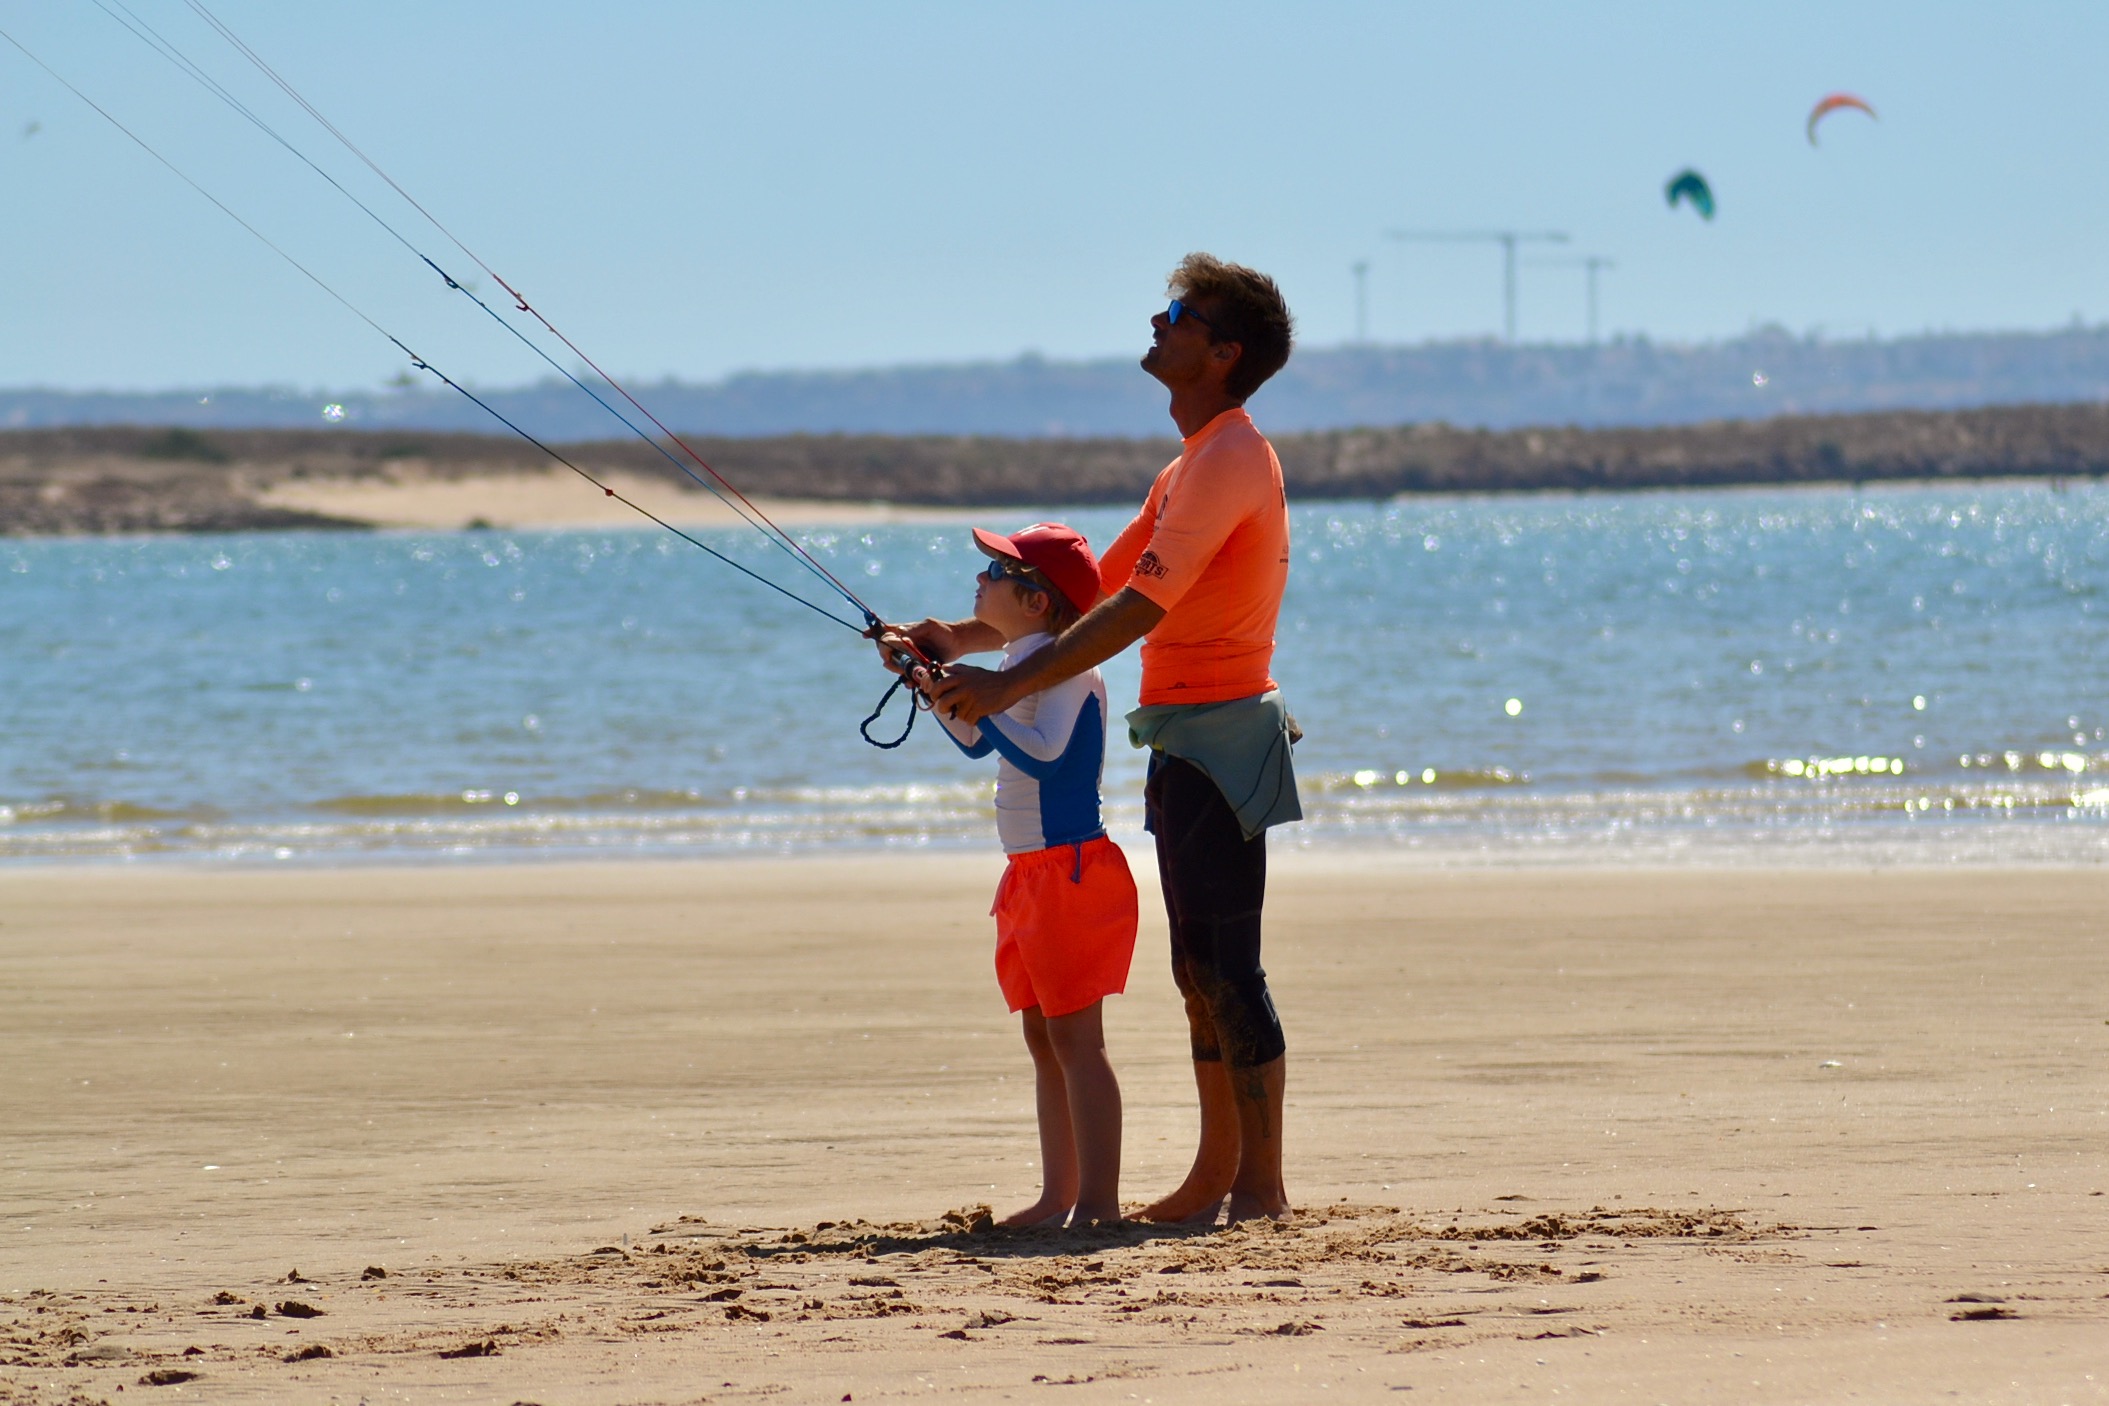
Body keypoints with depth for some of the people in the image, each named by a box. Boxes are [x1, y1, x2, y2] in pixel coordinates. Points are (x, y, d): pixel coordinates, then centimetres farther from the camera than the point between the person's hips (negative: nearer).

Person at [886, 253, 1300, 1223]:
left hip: (1221, 734, -10)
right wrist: (967, 639, 14)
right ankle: (1217, 1173, 17)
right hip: (1184, 742, 10)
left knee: (1227, 968, -9)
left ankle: (1262, 1183, -7)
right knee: (1199, 969, 12)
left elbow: (1137, 609, -22)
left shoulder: (1229, 462, -15)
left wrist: (1010, 685, -24)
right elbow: (1096, 590, 23)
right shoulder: (1190, 469, 19)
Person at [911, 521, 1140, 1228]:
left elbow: (1042, 751, -30)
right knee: (1044, 1039, 13)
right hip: (1031, 874, 10)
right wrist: (933, 686, 12)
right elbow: (978, 741, 26)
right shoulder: (1022, 660, 13)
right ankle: (1059, 1196, 19)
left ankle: (1098, 1201, -10)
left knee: (1075, 1037, -10)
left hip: (1072, 869, -10)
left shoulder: (1065, 664, -16)